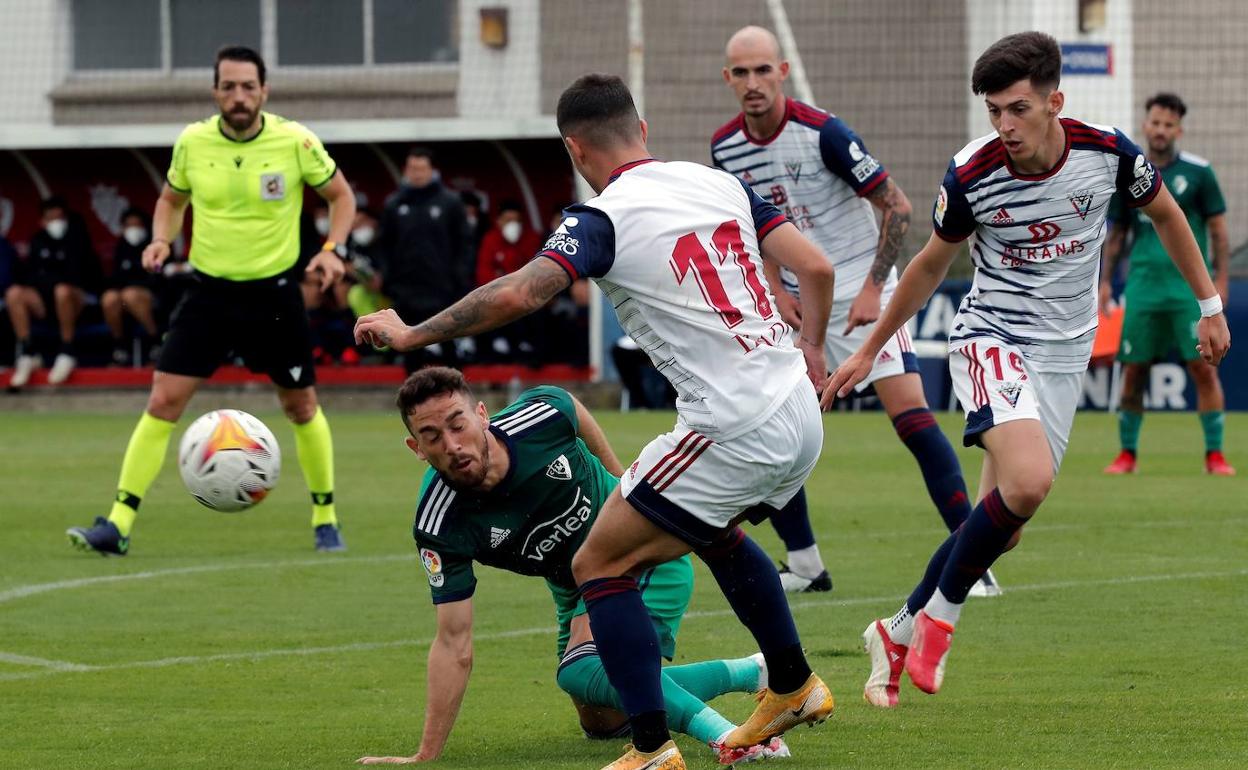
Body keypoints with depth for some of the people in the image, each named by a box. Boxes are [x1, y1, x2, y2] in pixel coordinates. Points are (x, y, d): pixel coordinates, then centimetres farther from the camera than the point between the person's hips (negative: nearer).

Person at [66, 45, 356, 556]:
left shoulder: (295, 142, -10)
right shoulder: (193, 143, -4)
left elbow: (340, 194, 4)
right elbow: (172, 199, 15)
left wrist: (333, 250, -11)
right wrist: (161, 240, -5)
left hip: (275, 292, -1)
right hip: (209, 289, 1)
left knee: (302, 407, 9)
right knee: (163, 401, -9)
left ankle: (325, 518, 29)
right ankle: (118, 524, -8)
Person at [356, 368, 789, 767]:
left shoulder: (542, 415, -31)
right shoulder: (439, 525, -29)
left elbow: (575, 410, -2)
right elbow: (454, 646, -26)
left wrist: (623, 484, 13)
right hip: (578, 592, 4)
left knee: (586, 670, -27)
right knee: (604, 724, 13)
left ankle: (725, 734, -29)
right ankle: (751, 672, 29)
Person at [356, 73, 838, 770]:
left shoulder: (603, 219, -9)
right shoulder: (720, 183, 10)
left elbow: (517, 295, -22)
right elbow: (816, 268, 9)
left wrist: (411, 334, -11)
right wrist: (811, 351, 26)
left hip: (737, 428, -8)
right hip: (800, 416, 8)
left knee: (600, 564, 3)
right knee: (717, 534, 36)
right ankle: (795, 688, 47)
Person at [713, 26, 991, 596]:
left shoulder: (822, 132, -20)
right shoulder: (725, 147, -2)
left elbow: (897, 207, -15)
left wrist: (873, 289, -19)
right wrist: (776, 288, 0)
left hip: (859, 293, -6)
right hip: (794, 298, 6)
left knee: (909, 411, -17)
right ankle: (804, 564, 12)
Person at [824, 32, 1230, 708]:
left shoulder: (1107, 153, -12)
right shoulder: (971, 176, -14)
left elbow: (1165, 215, 11)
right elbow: (931, 265, 5)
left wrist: (1210, 306, 15)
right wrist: (868, 351, 12)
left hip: (1063, 354, 3)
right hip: (991, 338, -3)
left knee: (1002, 528, 1)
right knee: (1028, 481, -30)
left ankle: (898, 634, 19)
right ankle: (939, 614, -11)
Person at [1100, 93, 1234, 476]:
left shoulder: (1198, 172, 1)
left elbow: (1218, 231, 3)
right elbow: (1116, 235, 15)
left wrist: (1221, 279, -5)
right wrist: (1105, 281, 8)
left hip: (1190, 285, -2)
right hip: (1143, 283, 2)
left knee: (1203, 368, -8)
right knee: (1133, 371, 2)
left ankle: (1215, 455, -3)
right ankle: (1127, 454, 13)